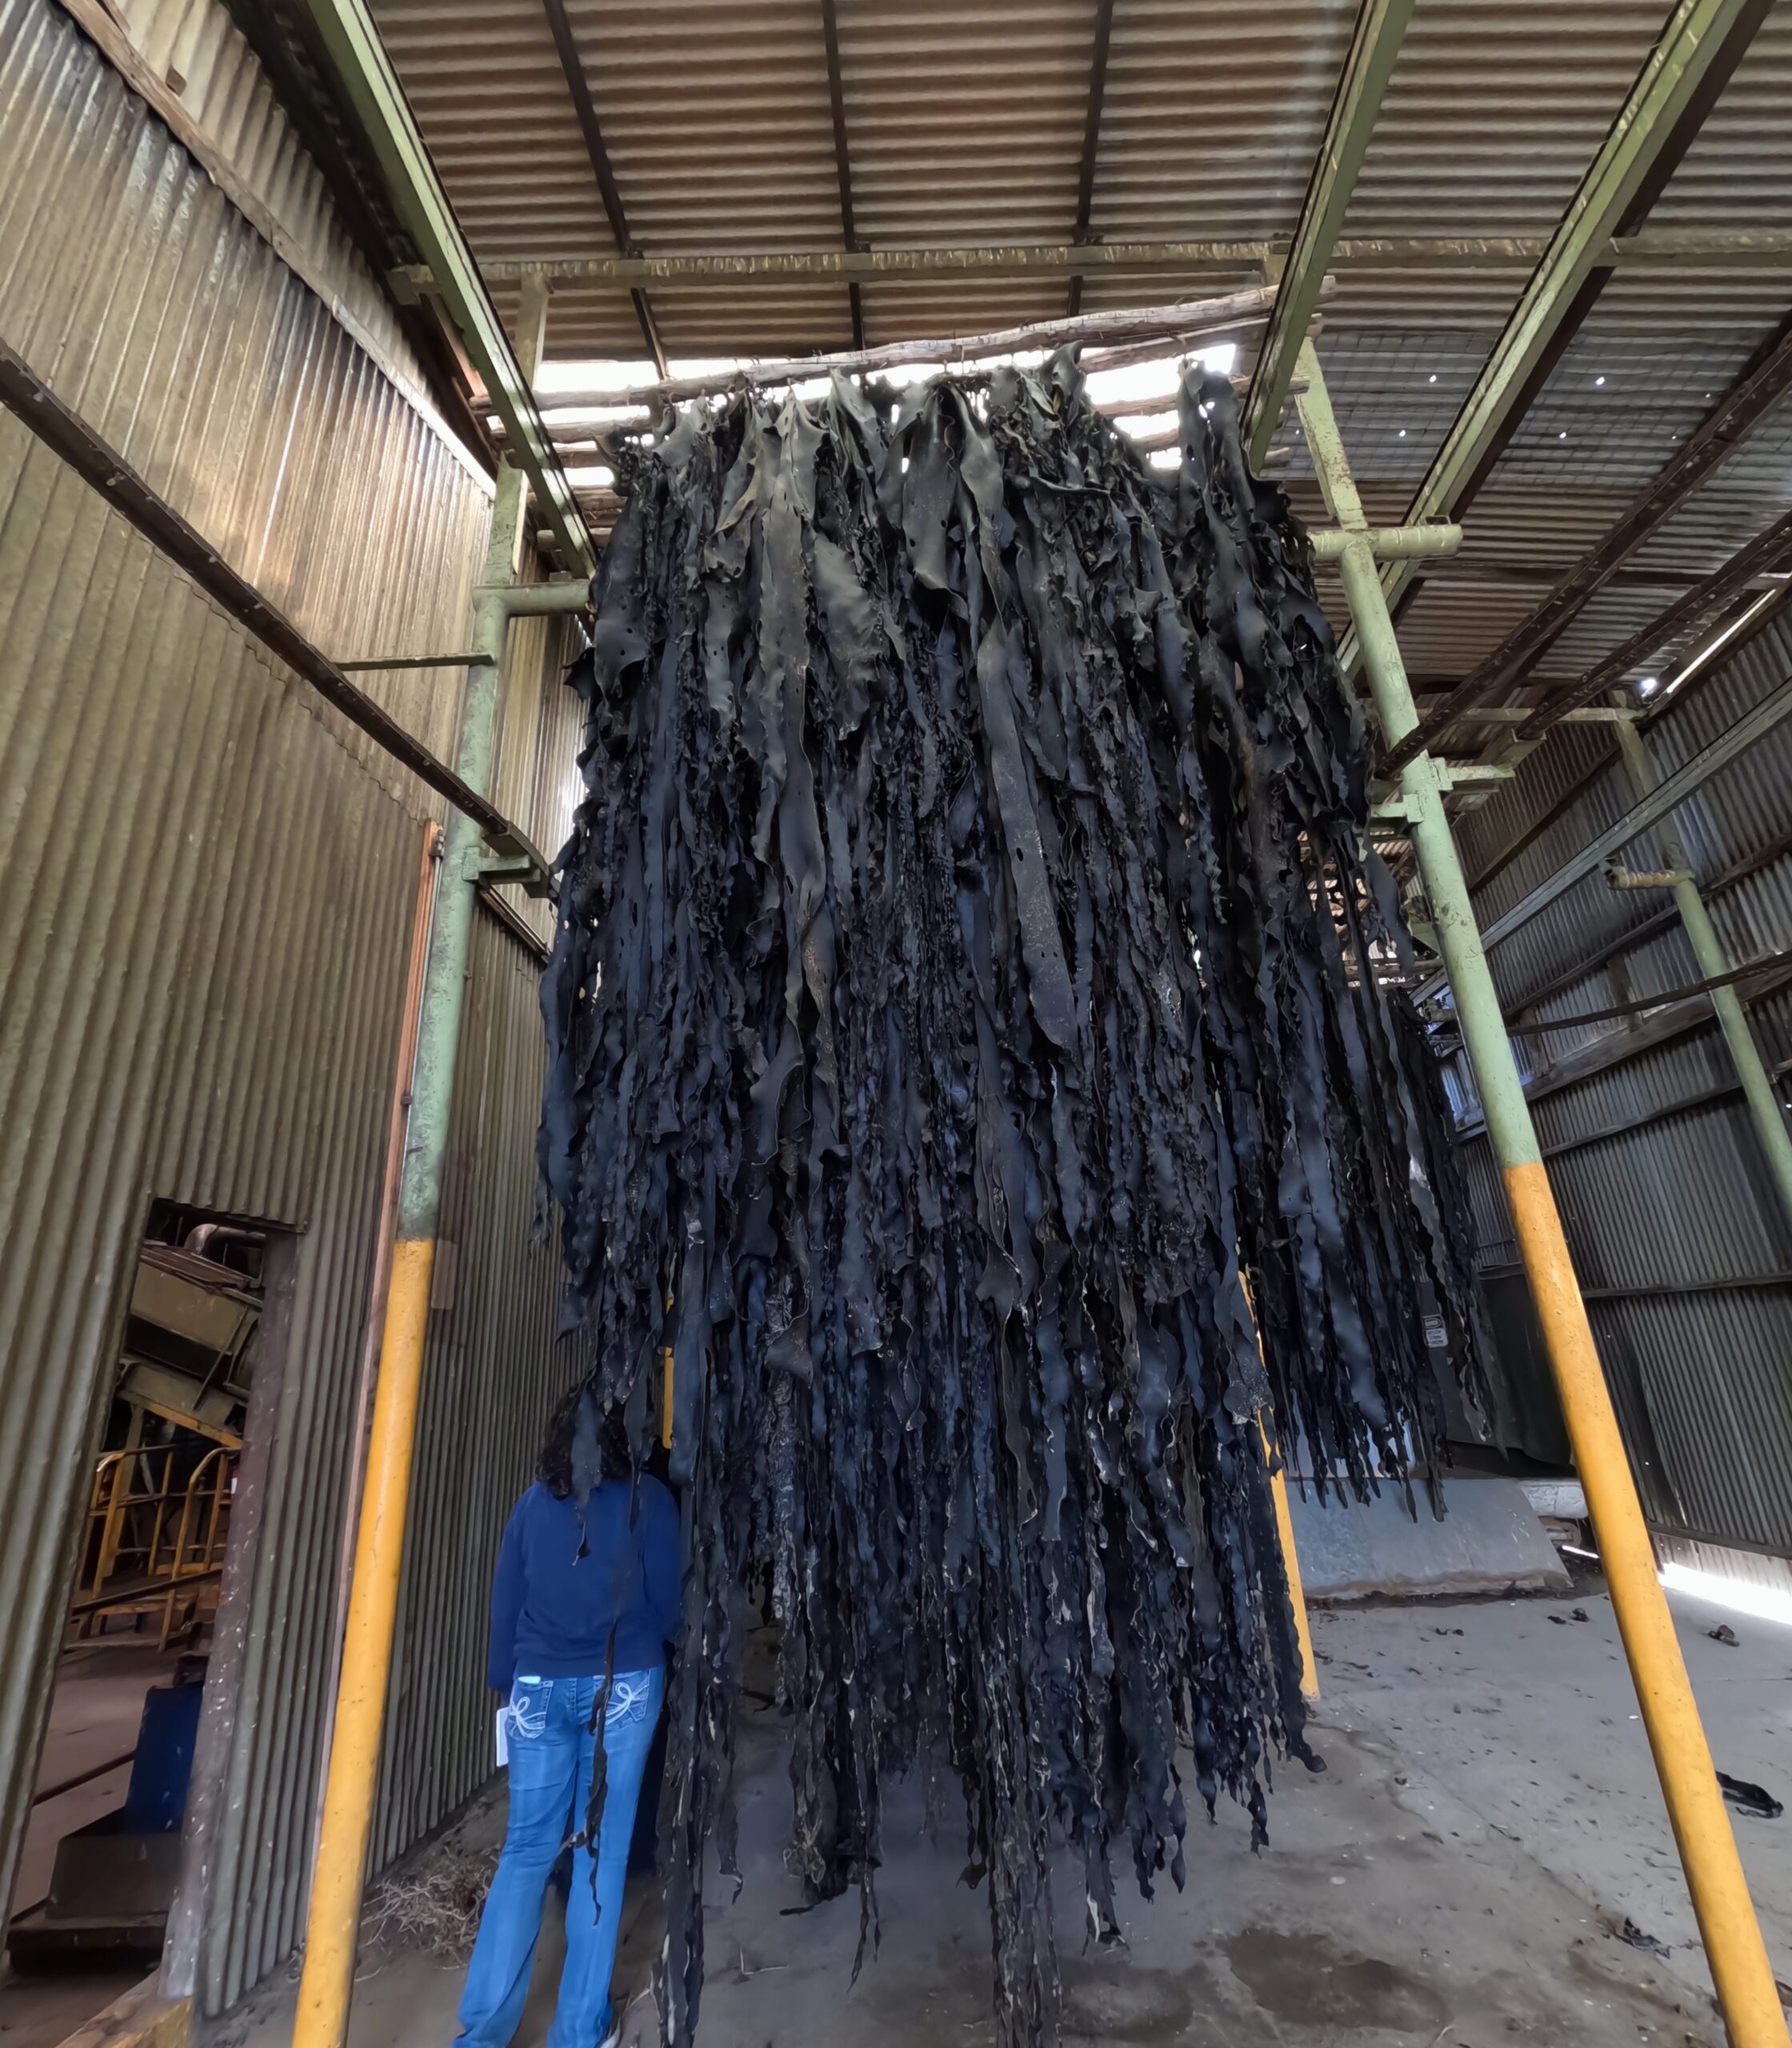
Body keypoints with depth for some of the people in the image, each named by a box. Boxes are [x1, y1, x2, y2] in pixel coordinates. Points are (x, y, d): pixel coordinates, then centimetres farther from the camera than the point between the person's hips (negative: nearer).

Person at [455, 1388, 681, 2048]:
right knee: (602, 1850, 10)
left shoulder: (534, 1502, 1)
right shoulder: (647, 1498, -6)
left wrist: (505, 1682, 18)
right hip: (624, 1686, -2)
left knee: (526, 1850, 15)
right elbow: (667, 1598, -2)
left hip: (540, 1688, 3)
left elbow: (505, 1602, 5)